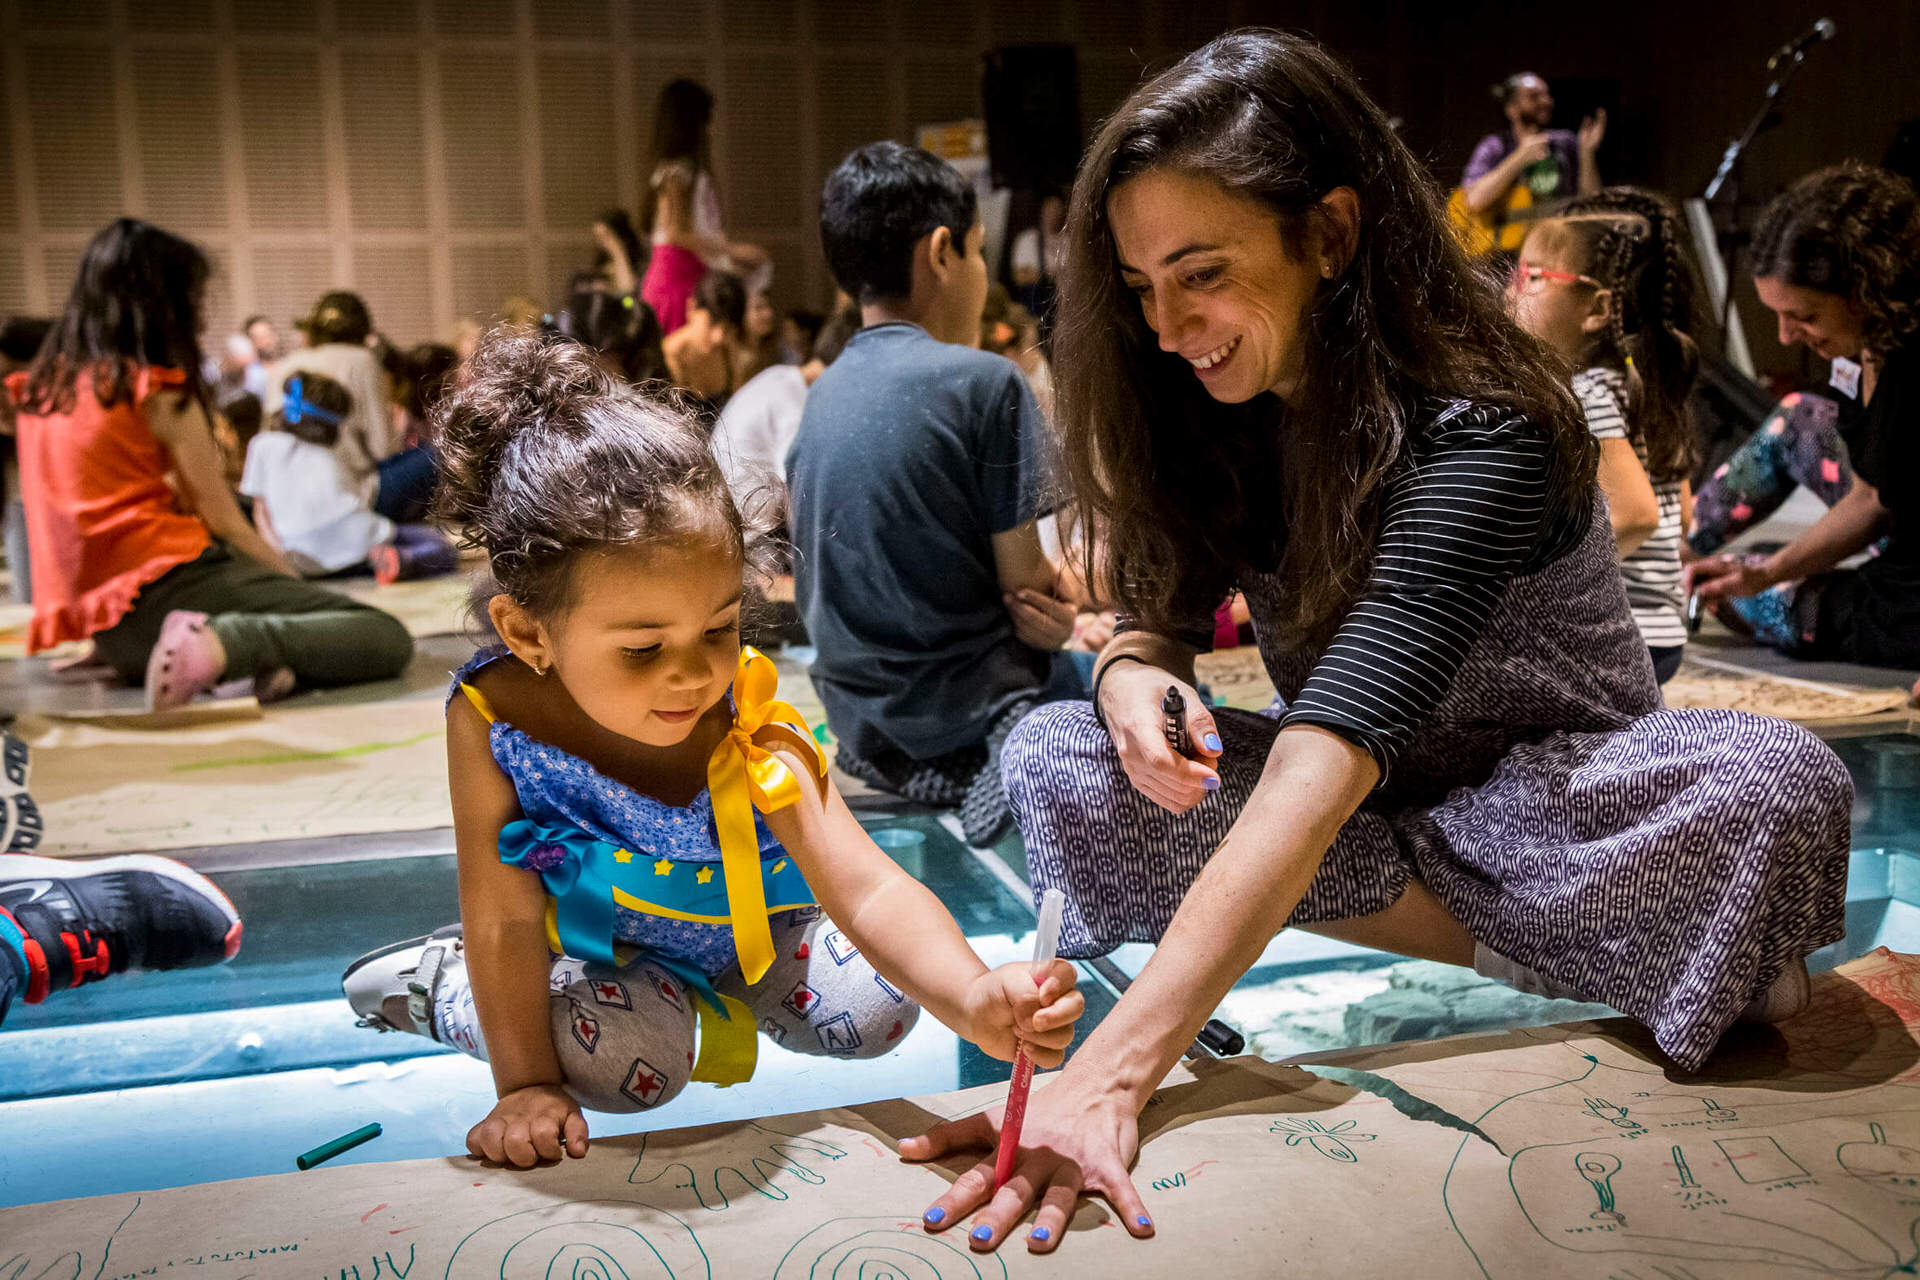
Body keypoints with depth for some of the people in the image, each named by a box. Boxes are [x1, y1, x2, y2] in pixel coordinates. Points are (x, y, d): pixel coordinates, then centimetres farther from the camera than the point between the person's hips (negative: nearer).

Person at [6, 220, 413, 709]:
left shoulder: (40, 387, 17)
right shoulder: (161, 392, -5)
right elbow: (225, 523, -4)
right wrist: (295, 582, 9)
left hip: (109, 631, 8)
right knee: (387, 639, -15)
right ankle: (223, 643, -31)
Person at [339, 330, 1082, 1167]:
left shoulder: (750, 736, -34)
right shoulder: (493, 720, -35)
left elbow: (870, 893, -42)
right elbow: (505, 918, -24)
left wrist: (972, 999, -60)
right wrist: (527, 1084, -22)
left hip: (735, 924, 2)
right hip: (589, 940, -1)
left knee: (877, 1012, -10)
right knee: (628, 1063, -26)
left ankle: (710, 991, 20)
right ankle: (432, 981, 2)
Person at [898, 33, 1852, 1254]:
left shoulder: (1479, 433, -29)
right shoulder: (1207, 411, -8)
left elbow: (1323, 770, -41)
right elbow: (1163, 615, -1)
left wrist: (1113, 1075, -50)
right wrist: (1132, 673, -29)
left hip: (1552, 786, -6)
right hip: (1360, 798, 7)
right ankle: (1572, 948, -17)